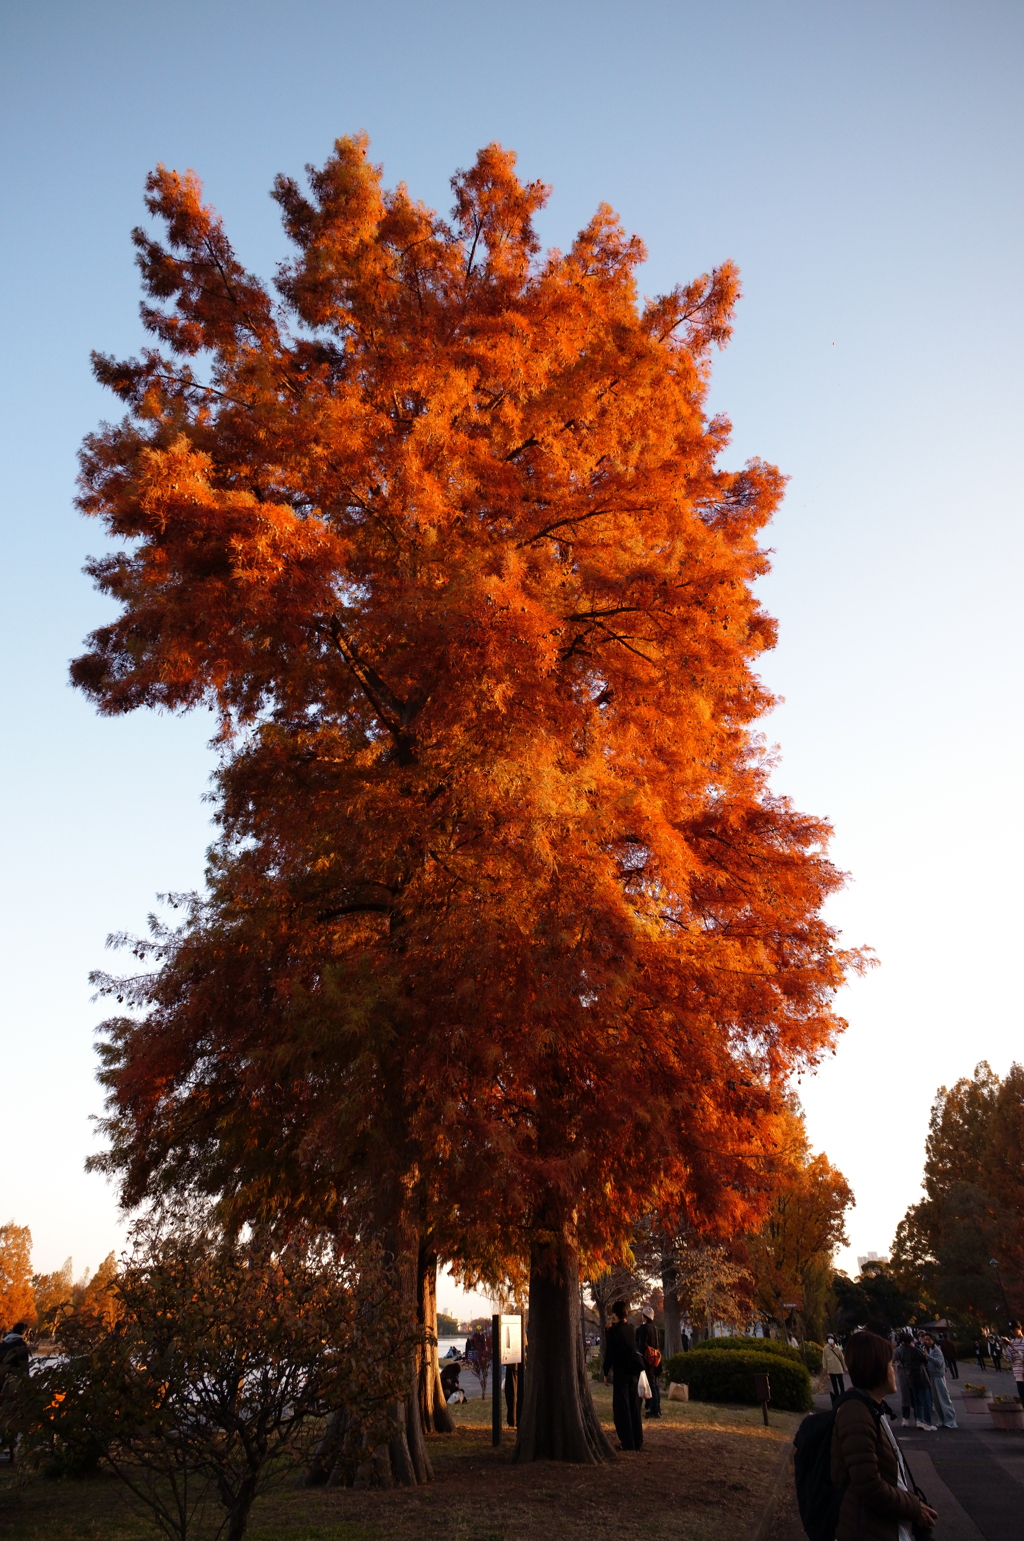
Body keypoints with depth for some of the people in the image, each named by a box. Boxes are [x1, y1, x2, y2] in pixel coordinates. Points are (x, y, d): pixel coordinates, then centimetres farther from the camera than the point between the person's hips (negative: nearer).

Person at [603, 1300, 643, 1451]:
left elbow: (609, 1353, -13)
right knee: (634, 1406, 13)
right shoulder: (631, 1328, 5)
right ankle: (638, 1441, 16)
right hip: (633, 1370, 6)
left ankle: (627, 1442, 0)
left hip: (620, 1371, -6)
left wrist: (606, 1373, -3)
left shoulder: (613, 1331, -12)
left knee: (621, 1406, 1)